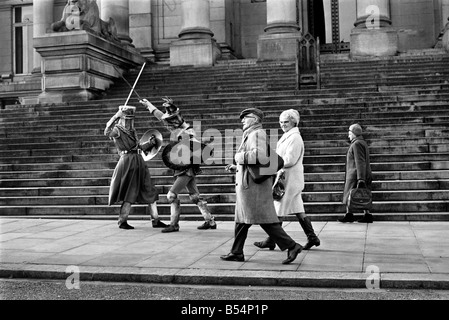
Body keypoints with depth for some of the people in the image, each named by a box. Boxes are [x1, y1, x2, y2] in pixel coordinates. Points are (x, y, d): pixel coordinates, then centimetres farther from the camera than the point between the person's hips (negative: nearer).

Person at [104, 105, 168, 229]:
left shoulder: (132, 131, 18)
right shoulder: (117, 130, -5)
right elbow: (107, 133, -28)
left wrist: (150, 143, 13)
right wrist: (115, 117, -27)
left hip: (139, 162, 8)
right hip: (127, 161, -8)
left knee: (150, 191, 8)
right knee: (130, 193, -3)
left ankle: (156, 220, 15)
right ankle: (122, 221, 11)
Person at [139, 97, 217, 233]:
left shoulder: (187, 133, -18)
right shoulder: (175, 128, 6)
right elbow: (160, 115, 18)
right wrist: (148, 104, 26)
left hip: (187, 169, -9)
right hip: (181, 169, 9)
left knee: (172, 195, -8)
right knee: (195, 196, 11)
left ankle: (174, 225, 0)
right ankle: (210, 221, 16)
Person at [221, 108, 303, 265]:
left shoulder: (257, 134, -12)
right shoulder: (249, 135, 19)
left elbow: (260, 156, -29)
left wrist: (239, 157, -17)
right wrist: (236, 167, 16)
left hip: (254, 185, -11)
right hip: (247, 185, 11)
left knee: (265, 220, -7)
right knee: (242, 220, 14)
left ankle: (291, 246, -2)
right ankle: (236, 253, 22)